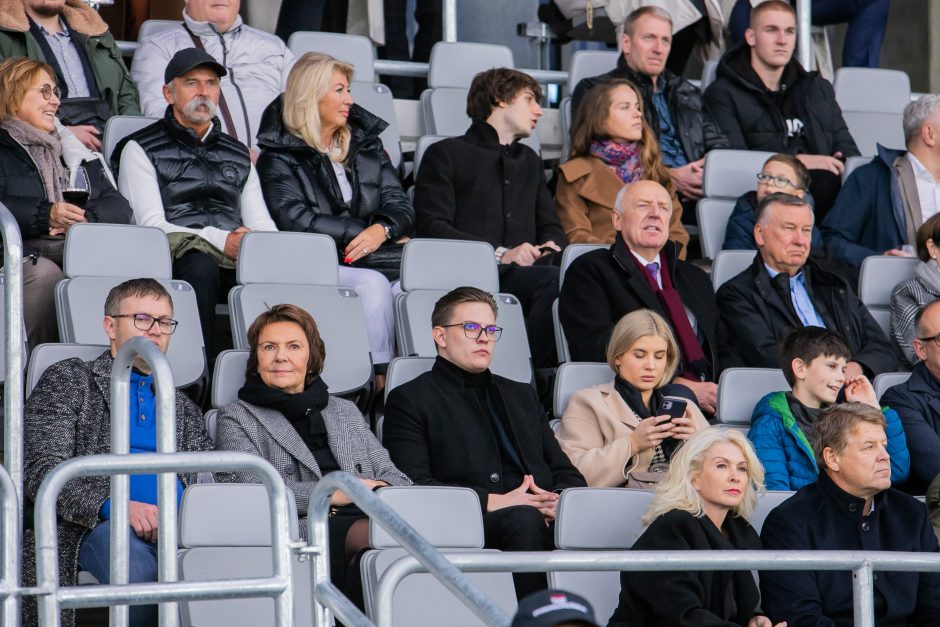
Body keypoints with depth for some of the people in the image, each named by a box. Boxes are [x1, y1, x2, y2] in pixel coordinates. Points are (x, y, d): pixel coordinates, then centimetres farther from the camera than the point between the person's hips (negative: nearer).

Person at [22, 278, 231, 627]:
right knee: (138, 571, -41)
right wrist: (115, 505, -16)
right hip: (99, 523, -3)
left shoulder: (181, 407, 33)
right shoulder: (67, 380, 17)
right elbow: (40, 470, 1)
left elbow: (219, 483, 21)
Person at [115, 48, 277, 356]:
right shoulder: (140, 149, 12)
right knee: (201, 266, -40)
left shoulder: (238, 154, 30)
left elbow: (260, 223, 23)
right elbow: (151, 225, -1)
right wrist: (220, 241, -14)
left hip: (237, 261, 4)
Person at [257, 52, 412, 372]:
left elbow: (399, 203, 13)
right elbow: (295, 220, -9)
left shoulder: (365, 143, 22)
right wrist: (362, 231, -11)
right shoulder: (279, 158, 6)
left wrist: (382, 230, -10)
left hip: (375, 256, 4)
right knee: (372, 283, -36)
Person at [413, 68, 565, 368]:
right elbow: (432, 228, -1)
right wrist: (499, 254, -12)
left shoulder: (529, 160, 35)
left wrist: (549, 248, 3)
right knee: (555, 280, -35)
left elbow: (552, 227, 30)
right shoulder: (446, 154, 13)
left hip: (523, 273, 5)